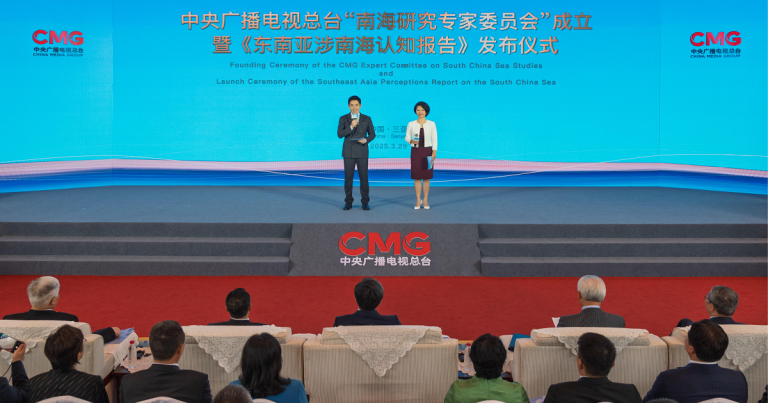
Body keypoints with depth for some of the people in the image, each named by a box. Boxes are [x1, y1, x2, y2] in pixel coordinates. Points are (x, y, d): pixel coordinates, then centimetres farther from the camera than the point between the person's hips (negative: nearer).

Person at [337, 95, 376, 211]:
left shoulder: (367, 119, 5)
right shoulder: (343, 119, 3)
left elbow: (372, 134, 9)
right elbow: (340, 134, -6)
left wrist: (366, 140, -12)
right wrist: (351, 126, -19)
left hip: (362, 152, 0)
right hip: (348, 152, 0)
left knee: (364, 176, -1)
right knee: (348, 177, 1)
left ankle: (365, 202, 8)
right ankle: (348, 201, 11)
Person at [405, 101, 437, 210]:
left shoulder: (431, 124, 2)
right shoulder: (411, 124, 3)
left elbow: (434, 139, 2)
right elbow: (407, 137, 7)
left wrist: (434, 152, -7)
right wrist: (411, 141, -14)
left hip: (427, 151, 0)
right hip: (415, 151, 1)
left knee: (426, 177, 3)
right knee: (416, 177, 1)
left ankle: (425, 200, 11)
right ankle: (418, 200, 9)